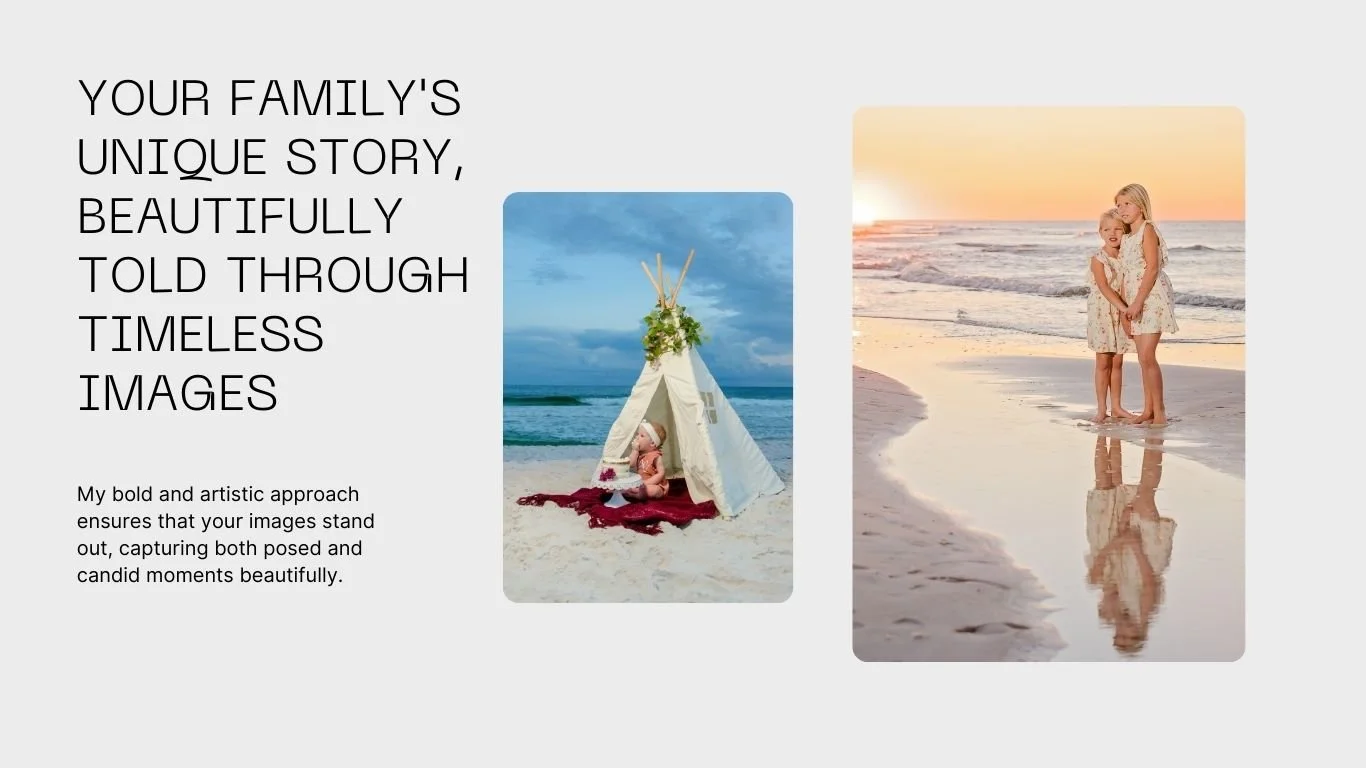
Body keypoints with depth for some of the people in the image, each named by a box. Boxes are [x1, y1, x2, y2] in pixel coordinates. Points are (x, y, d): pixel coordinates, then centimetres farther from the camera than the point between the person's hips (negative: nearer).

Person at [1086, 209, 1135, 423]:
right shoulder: (1098, 259, -11)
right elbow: (1104, 288, -19)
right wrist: (1124, 308, -27)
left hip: (1121, 314, 4)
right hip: (1102, 312, -4)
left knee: (1117, 361, 8)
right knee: (1103, 362, -1)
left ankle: (1116, 407, 16)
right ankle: (1101, 409, 5)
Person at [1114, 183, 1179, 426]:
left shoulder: (1148, 230, -9)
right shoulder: (1127, 238, 15)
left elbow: (1152, 269, -17)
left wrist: (1137, 302, -21)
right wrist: (1125, 307, 9)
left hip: (1152, 298, -8)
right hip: (1135, 302, 8)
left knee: (1147, 356, -13)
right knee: (1143, 358, 10)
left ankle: (1160, 412, -7)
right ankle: (1148, 410, 16)